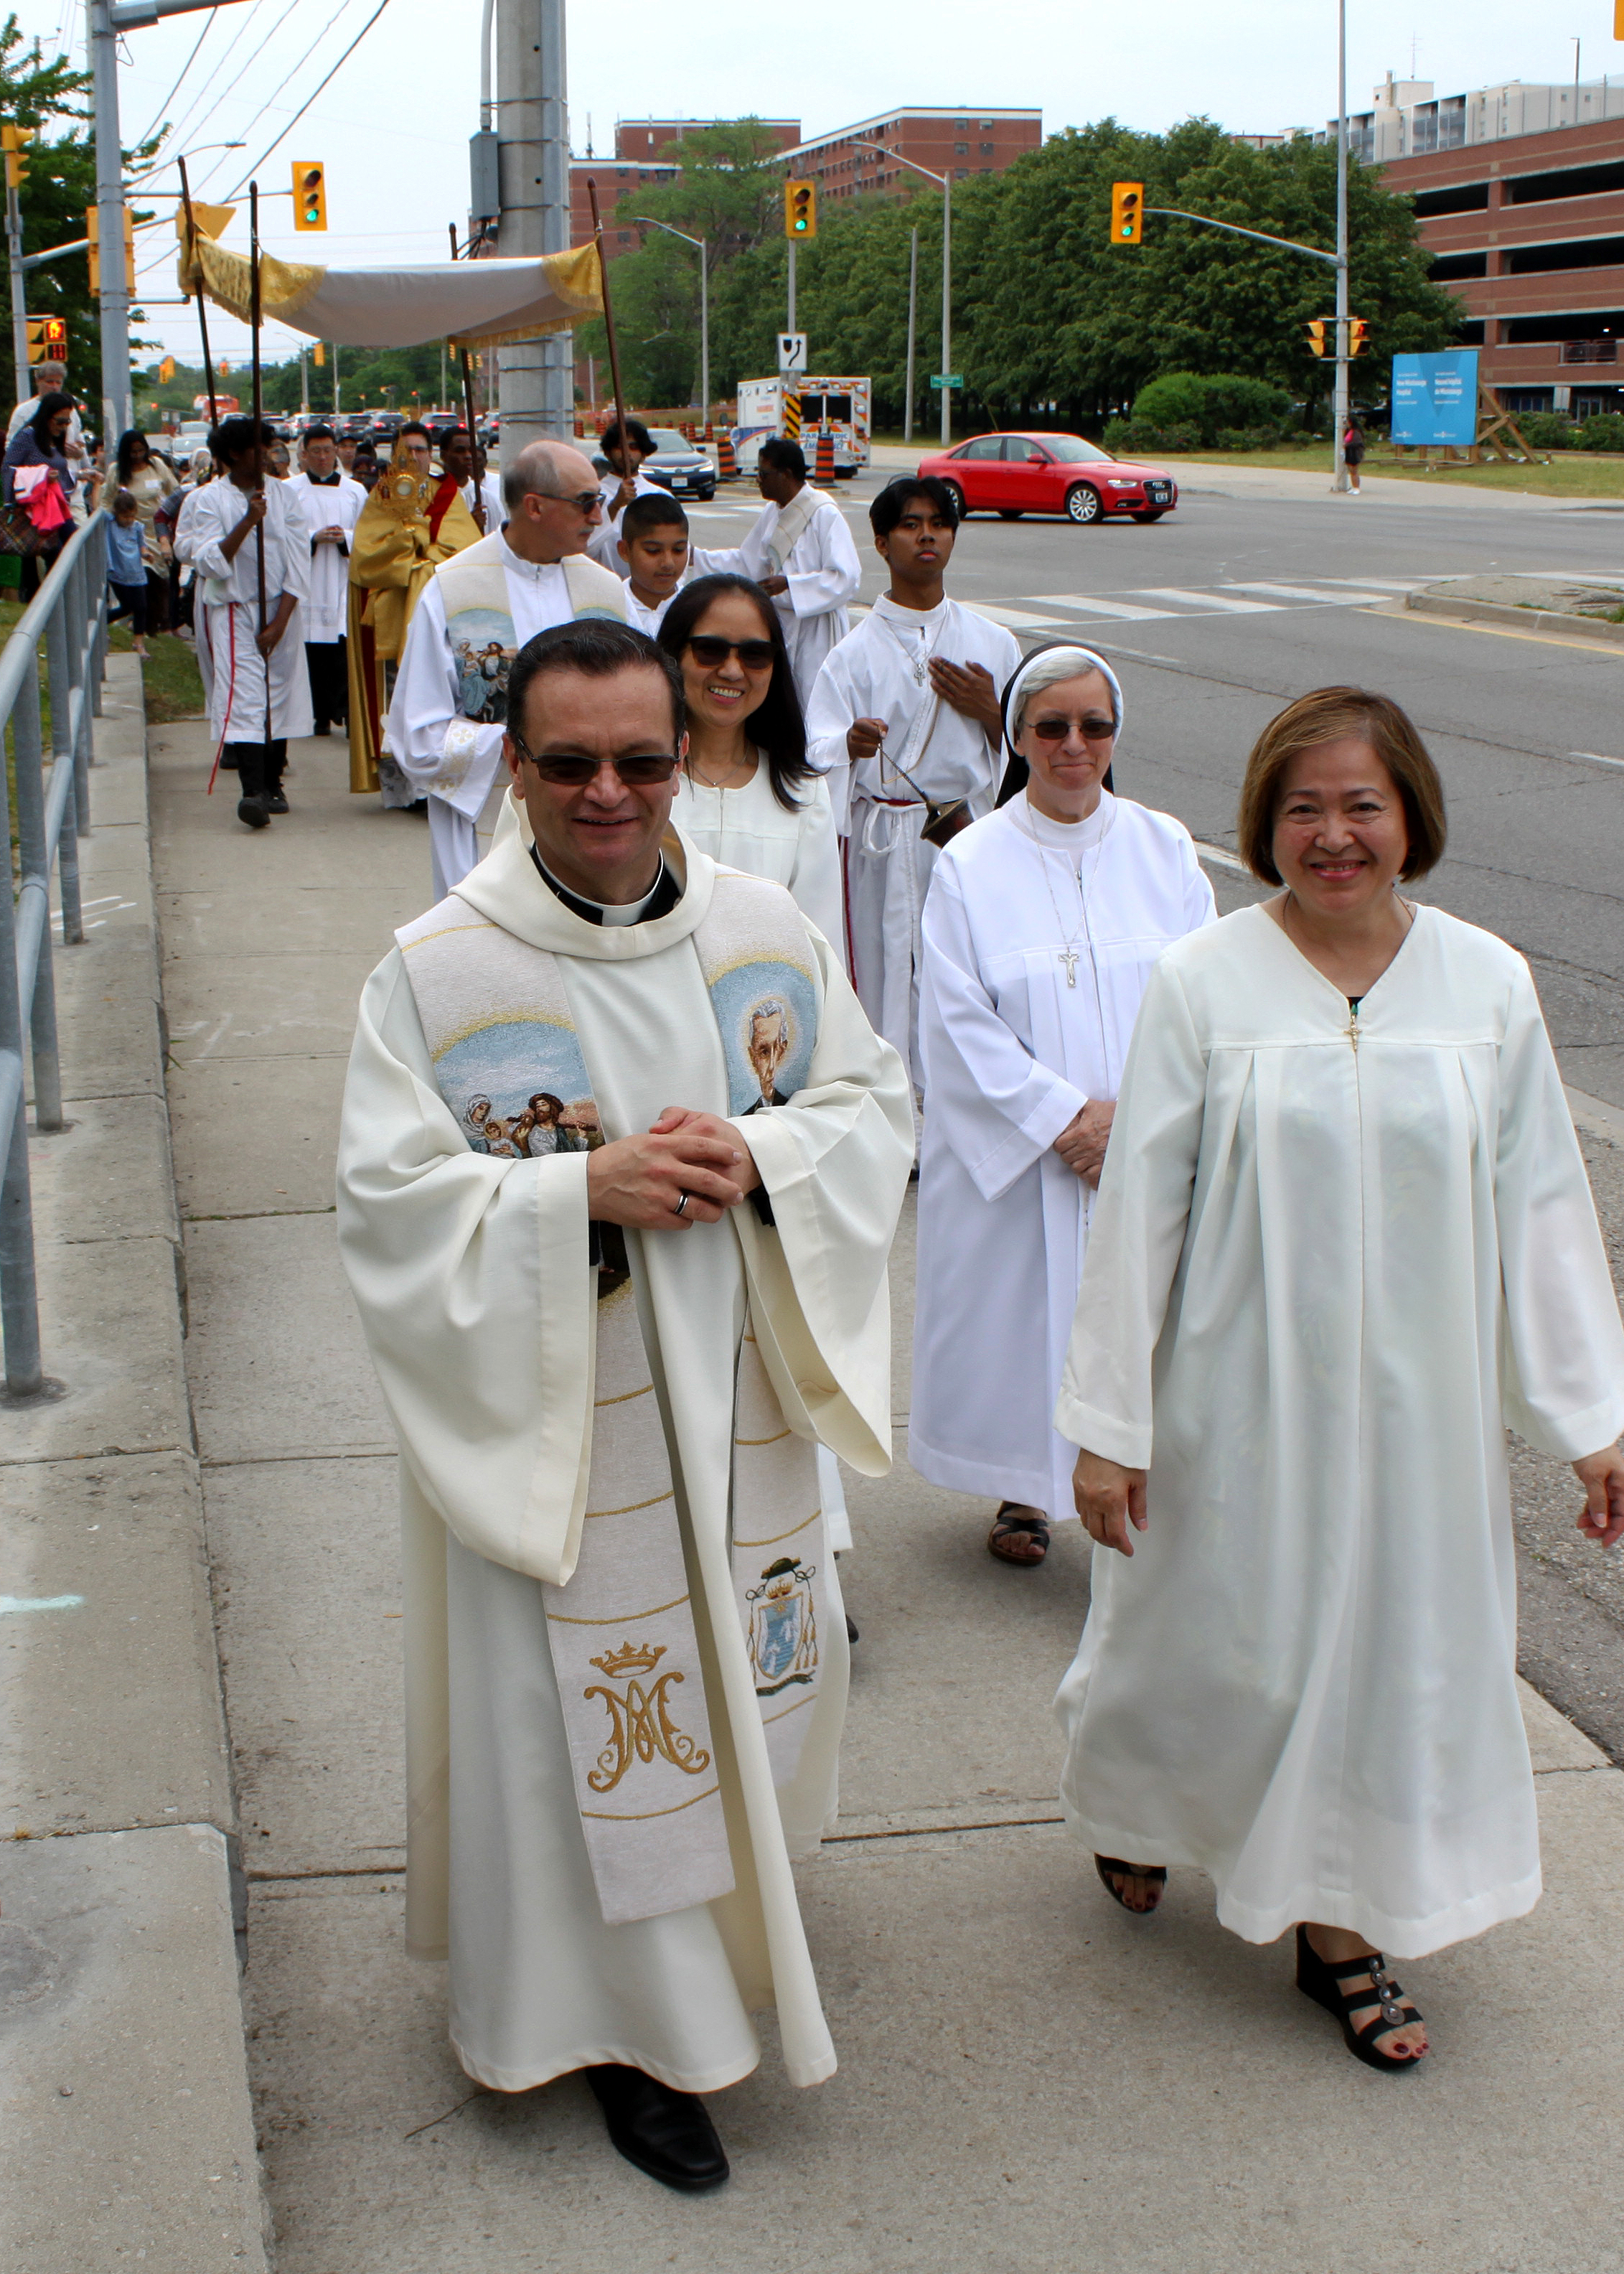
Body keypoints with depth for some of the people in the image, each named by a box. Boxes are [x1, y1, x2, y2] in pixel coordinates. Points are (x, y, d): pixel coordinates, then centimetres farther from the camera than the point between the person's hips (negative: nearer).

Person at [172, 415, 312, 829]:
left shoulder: (284, 495, 5)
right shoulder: (206, 500, -2)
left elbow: (298, 562, 1)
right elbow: (211, 562, -11)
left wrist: (280, 621, -7)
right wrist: (247, 522, -21)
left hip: (281, 609, 3)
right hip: (231, 611, -3)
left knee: (279, 695, 4)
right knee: (242, 695, -15)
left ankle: (272, 783, 17)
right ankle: (252, 791, -26)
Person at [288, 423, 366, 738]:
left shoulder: (355, 491, 12)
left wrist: (344, 537, -10)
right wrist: (315, 538, -13)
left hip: (344, 583, 1)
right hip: (307, 582, -1)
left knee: (344, 648, -10)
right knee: (313, 652, -1)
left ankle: (346, 709, -8)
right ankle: (321, 715, 6)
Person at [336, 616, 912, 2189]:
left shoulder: (766, 929, -2)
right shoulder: (436, 973, -14)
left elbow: (875, 1106, 3)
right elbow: (390, 1202, -14)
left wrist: (758, 1155, -18)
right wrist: (580, 1191, -26)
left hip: (736, 1407, 4)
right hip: (554, 1423, -4)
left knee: (752, 1677, 19)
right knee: (588, 1718, 6)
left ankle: (725, 1919, 48)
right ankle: (629, 2020, 27)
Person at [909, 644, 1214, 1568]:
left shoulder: (1164, 850, 3)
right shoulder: (971, 865, -3)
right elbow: (962, 1026, -8)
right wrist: (1065, 1117, -15)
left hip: (1152, 1156, 1)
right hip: (1015, 1160, -1)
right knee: (1024, 1316, 7)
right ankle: (1027, 1488, 29)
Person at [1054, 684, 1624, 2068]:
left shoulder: (1489, 985, -3)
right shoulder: (1203, 984, -10)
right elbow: (1139, 1209, -7)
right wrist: (1106, 1423, -6)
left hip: (1414, 1397, 2)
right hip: (1238, 1394, -2)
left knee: (1391, 1640, 11)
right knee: (1210, 1633, 14)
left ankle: (1342, 1932, 31)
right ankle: (1135, 1800, 47)